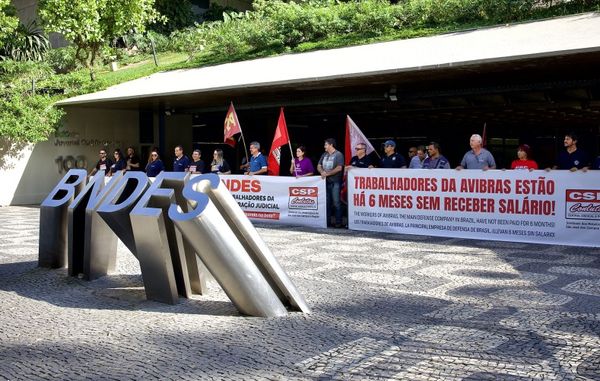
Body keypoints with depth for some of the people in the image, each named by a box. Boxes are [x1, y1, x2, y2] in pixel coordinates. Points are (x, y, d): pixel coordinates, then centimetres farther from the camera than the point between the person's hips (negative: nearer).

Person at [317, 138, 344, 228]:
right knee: (327, 202, 9)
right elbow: (319, 166, 16)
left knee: (336, 202, -7)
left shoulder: (338, 154, -5)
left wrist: (328, 173, -15)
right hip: (326, 181, 7)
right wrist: (322, 172, -7)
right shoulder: (324, 155, 16)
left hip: (335, 182, -7)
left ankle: (338, 222, -4)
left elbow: (339, 168, -14)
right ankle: (327, 221, 14)